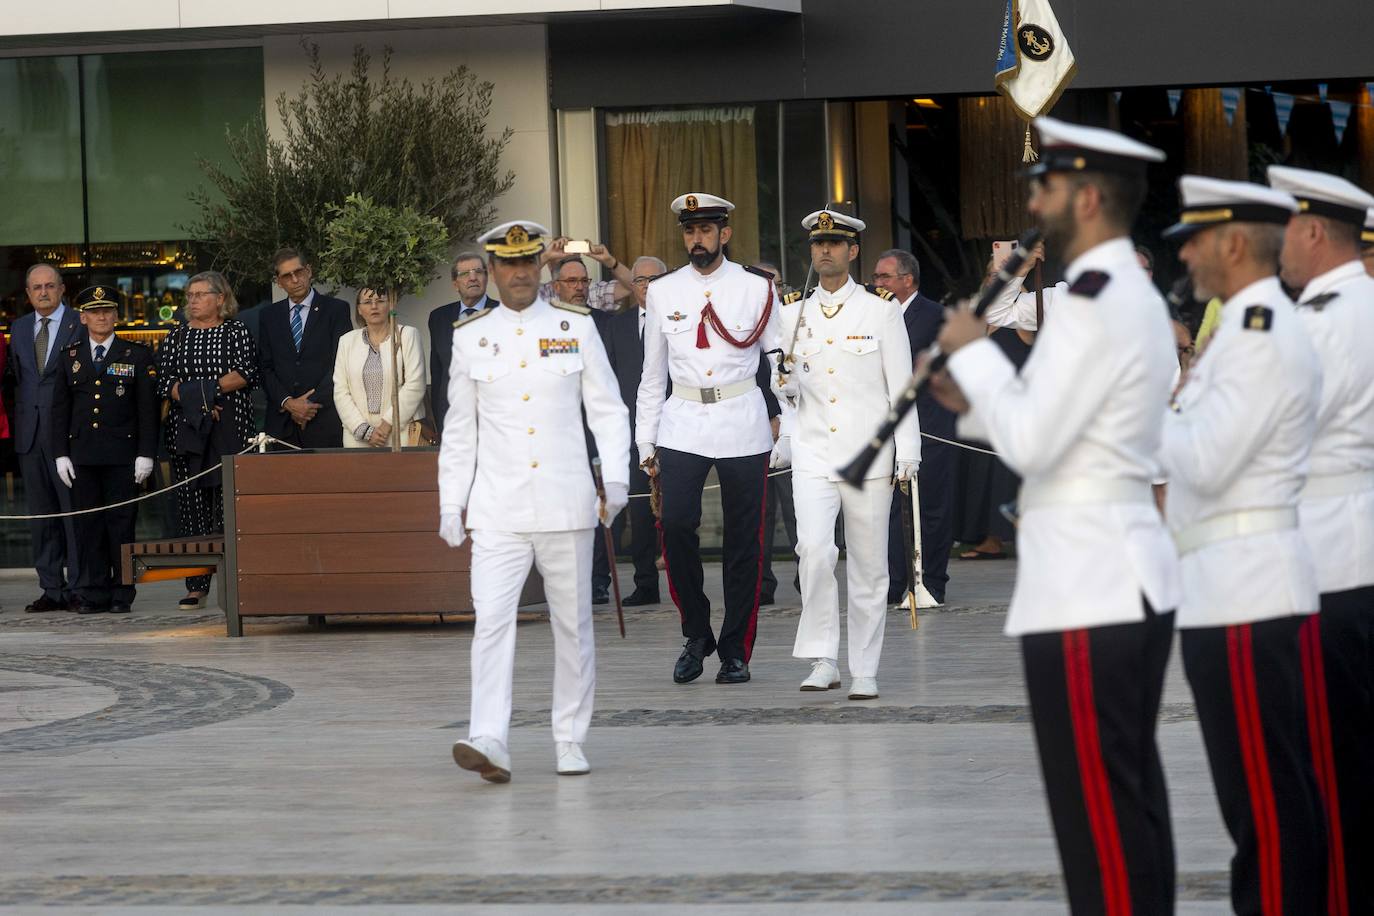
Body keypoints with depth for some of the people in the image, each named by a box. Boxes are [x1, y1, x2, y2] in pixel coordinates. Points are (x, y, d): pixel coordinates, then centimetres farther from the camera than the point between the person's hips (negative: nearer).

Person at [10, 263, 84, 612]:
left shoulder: (82, 326, 0)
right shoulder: (18, 328, 15)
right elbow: (16, 378, 17)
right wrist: (17, 422, 9)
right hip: (30, 435, 5)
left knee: (75, 511, -7)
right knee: (40, 515, 6)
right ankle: (51, 589, 10)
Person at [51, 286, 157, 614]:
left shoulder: (137, 356, 5)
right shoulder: (70, 359, 12)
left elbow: (148, 409, 2)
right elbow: (60, 410, 12)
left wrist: (145, 454, -5)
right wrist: (61, 454, 3)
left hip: (122, 456, -2)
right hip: (82, 457, 2)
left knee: (121, 522, -1)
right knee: (88, 523, 1)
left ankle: (122, 594, 3)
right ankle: (93, 593, 5)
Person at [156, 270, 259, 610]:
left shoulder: (236, 331, 6)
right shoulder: (177, 335, 13)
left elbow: (247, 373, -6)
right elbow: (164, 381, 4)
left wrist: (208, 388, -13)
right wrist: (195, 400, -10)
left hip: (230, 429, -3)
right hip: (186, 429, 3)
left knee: (228, 505, -6)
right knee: (191, 504, -1)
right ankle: (196, 585, 0)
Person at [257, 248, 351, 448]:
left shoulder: (336, 309, 4)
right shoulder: (269, 316, 14)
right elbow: (265, 369, 10)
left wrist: (312, 403, -9)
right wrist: (287, 403, -5)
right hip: (281, 422, 3)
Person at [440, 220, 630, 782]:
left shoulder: (576, 327, 5)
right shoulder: (470, 337, 7)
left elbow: (607, 410, 7)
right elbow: (459, 430, 13)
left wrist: (616, 481, -4)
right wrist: (450, 505, 10)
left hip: (565, 504, 0)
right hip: (498, 510, 0)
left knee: (572, 625, 6)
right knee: (491, 620, -14)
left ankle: (570, 743, 15)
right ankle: (488, 744, -21)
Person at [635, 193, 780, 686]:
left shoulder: (757, 289, 3)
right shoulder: (662, 293, 9)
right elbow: (652, 375, 13)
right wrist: (646, 442, 9)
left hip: (742, 425, -1)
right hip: (682, 426, 1)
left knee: (743, 538, 1)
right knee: (676, 524, -14)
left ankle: (736, 651, 10)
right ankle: (697, 635, 5)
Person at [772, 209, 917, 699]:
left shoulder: (882, 311, 2)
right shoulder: (793, 316, 9)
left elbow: (901, 386, 1)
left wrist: (907, 452, -4)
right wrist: (777, 444, 8)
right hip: (813, 454, 1)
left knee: (869, 567, 3)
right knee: (814, 549, -20)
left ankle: (865, 672, 12)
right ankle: (823, 659, -13)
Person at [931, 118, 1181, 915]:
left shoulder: (1095, 304, -16)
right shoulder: (1134, 295, 16)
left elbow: (1030, 444, -20)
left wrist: (974, 353, -7)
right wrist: (981, 401, 11)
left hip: (1086, 591, -10)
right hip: (1132, 576, 10)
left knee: (1097, 810, -6)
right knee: (1132, 796, 13)